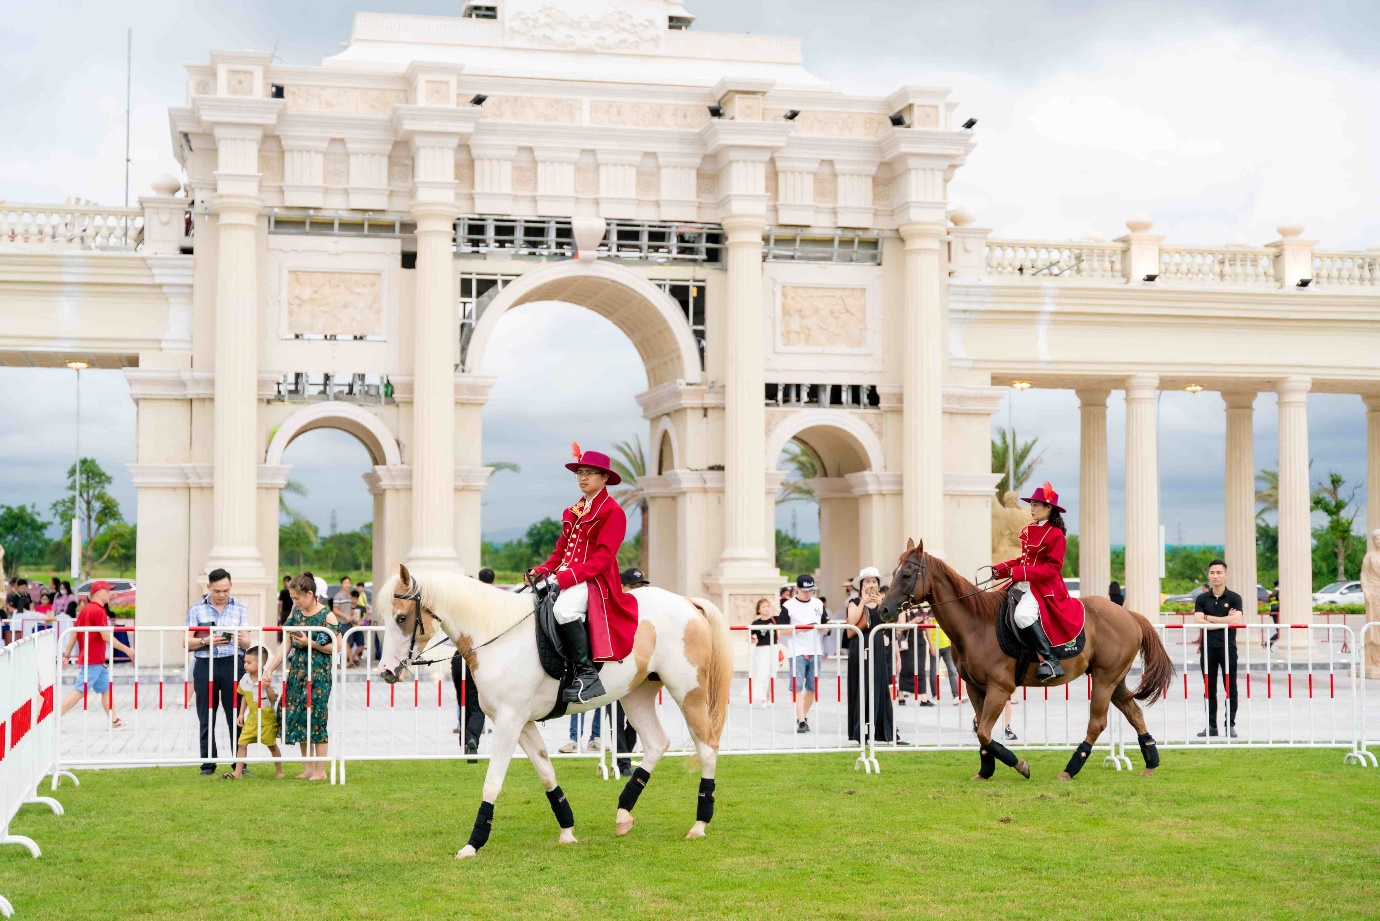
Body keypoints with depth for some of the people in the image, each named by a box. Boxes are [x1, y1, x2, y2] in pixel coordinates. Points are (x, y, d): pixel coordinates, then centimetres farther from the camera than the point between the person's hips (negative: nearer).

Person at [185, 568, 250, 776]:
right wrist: (206, 642, -15)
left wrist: (240, 639, -18)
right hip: (205, 665, 0)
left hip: (232, 664, 0)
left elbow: (247, 643, 6)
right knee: (206, 719, 3)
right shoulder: (196, 610, 8)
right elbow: (187, 643, 4)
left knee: (236, 717, -1)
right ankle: (208, 764, 9)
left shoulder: (239, 609, 10)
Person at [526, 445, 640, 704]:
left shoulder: (612, 512, -6)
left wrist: (563, 578, -22)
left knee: (563, 608, -37)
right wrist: (542, 571, -3)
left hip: (595, 581, -9)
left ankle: (587, 673, -28)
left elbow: (602, 558, -15)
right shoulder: (572, 512, 19)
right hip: (565, 578, 9)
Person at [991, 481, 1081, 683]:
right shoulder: (1029, 530, 12)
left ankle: (1050, 661, -27)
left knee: (1023, 614, -34)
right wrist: (1002, 569, 4)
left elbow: (1053, 567, -17)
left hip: (1045, 587, -9)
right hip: (1024, 583, 9)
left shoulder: (1055, 534, -11)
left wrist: (1021, 573, -23)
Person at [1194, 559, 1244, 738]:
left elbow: (1235, 620, -14)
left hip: (1228, 647, -2)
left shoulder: (1234, 598, 1)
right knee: (1210, 689, 6)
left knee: (1230, 688, 2)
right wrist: (1224, 620, -10)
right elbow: (1198, 621, -7)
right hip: (1208, 648, 2)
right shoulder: (1202, 599, 7)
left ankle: (1230, 725, 8)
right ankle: (1211, 725, 12)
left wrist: (1209, 618, -7)